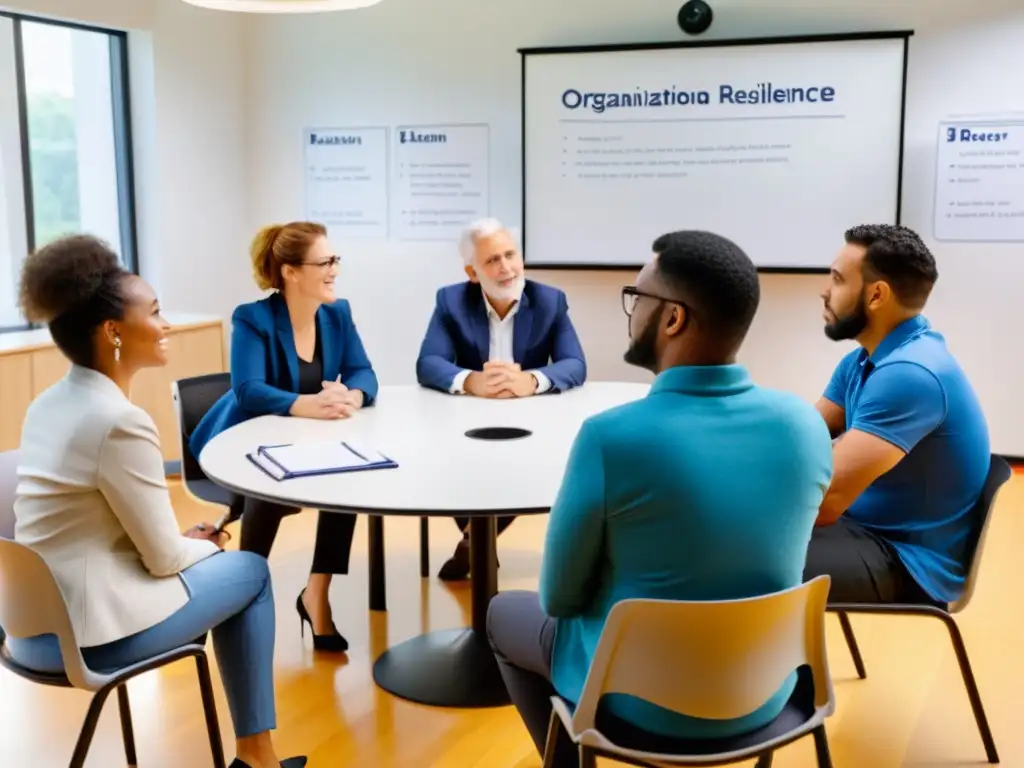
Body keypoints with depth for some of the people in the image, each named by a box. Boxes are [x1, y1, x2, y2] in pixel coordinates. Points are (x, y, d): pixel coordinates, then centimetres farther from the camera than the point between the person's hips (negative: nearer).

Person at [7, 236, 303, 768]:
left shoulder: (48, 404, 5)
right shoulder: (120, 422, -22)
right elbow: (164, 559, -15)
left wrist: (186, 539, 10)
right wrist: (206, 545, 6)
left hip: (35, 624, 8)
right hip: (87, 631, -8)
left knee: (199, 554, 24)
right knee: (250, 570, 11)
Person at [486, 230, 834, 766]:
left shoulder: (610, 437, -27)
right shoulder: (806, 425, -11)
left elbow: (559, 598, -13)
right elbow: (753, 553, 5)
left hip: (642, 705, -4)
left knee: (505, 614, 24)